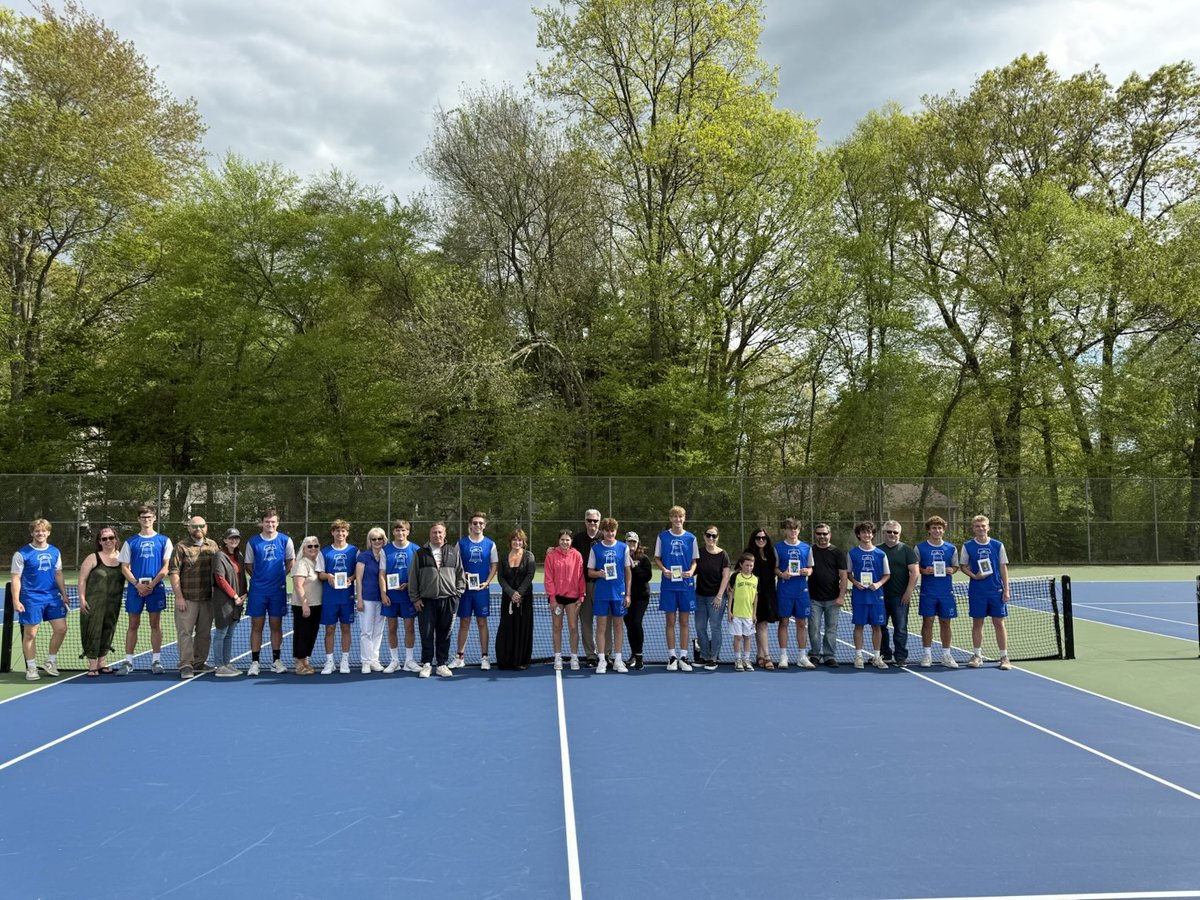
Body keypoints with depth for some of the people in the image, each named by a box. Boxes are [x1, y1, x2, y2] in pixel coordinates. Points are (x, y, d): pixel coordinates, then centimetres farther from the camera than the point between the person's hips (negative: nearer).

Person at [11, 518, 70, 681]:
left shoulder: (55, 552, 8)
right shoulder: (22, 554, -5)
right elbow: (16, 578, -6)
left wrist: (64, 594, 11)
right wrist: (16, 600, -12)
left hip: (53, 597, 4)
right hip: (31, 599, -4)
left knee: (61, 629, 1)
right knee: (30, 633, 2)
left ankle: (50, 662, 18)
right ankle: (31, 668, 13)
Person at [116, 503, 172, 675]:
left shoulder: (164, 541, 5)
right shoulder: (130, 542, 8)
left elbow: (166, 566, 0)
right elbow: (124, 567, 5)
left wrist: (152, 584, -11)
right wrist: (137, 584, -10)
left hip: (156, 588, -1)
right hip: (135, 588, 1)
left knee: (155, 624, 3)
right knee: (133, 625, 4)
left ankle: (156, 660, 8)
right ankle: (128, 661, 9)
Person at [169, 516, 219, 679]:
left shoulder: (213, 545, 9)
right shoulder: (181, 547, -3)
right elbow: (174, 573, -7)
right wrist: (178, 597, -13)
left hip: (207, 598, 4)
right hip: (187, 598, -4)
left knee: (204, 632, 10)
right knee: (185, 632, -4)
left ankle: (199, 663, 21)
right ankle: (186, 665, 0)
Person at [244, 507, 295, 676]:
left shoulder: (285, 540, 1)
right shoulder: (253, 542, 1)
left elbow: (291, 562, 11)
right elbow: (248, 566, 10)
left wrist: (281, 576, 3)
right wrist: (259, 577, 2)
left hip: (278, 590, 0)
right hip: (258, 590, 0)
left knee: (276, 626, 7)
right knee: (256, 626, 2)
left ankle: (276, 661, 15)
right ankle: (254, 662, 7)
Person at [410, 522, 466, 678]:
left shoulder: (453, 552, 10)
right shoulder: (420, 554, 8)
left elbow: (461, 575, 12)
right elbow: (413, 578, 8)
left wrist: (457, 593, 3)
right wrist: (415, 598, 2)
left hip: (448, 601, 1)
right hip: (426, 601, -1)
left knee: (444, 634, 5)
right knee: (426, 634, 0)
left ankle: (442, 664, 14)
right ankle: (426, 664, 10)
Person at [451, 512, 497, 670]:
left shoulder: (490, 544, 4)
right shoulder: (461, 543, 3)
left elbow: (494, 565, 6)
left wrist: (487, 582, -7)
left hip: (482, 588, 0)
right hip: (464, 588, 0)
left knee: (482, 623, 4)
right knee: (464, 623, 6)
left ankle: (484, 657, 11)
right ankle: (460, 657, 13)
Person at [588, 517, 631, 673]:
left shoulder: (623, 548, 3)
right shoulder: (595, 548, 2)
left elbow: (628, 571, 6)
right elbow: (590, 571, 6)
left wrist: (628, 594, 2)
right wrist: (599, 574, -17)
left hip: (619, 593, 1)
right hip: (601, 593, -1)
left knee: (618, 625, 7)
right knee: (601, 626, 1)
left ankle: (618, 660, 15)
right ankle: (601, 660, 7)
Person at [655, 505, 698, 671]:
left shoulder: (690, 538, 5)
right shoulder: (662, 537, 3)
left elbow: (694, 560, 9)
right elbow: (657, 558, 8)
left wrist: (691, 572, -12)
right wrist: (663, 569, -11)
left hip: (686, 584, 1)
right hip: (668, 584, -1)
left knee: (684, 621, 4)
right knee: (670, 621, 3)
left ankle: (683, 657, 11)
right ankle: (672, 657, 10)